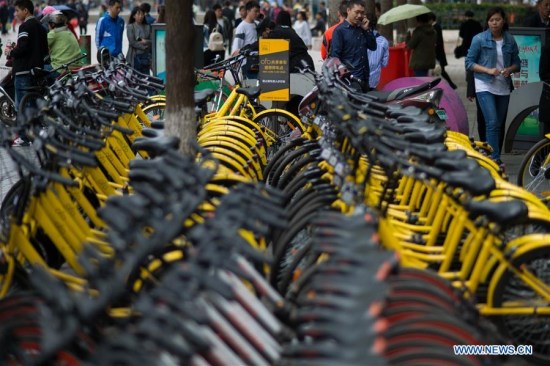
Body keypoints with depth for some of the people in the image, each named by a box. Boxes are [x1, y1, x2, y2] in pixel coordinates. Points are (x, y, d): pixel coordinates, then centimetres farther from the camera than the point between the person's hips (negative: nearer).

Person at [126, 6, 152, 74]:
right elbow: (132, 42, -9)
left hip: (145, 56, 3)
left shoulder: (147, 27, 10)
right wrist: (143, 47, -11)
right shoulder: (130, 27, 0)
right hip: (134, 56, -3)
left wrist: (145, 42, -13)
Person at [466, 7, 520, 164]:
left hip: (504, 87, 4)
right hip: (485, 86, -4)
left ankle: (494, 156, 17)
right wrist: (488, 70, -15)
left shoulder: (510, 40, 6)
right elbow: (469, 63, -2)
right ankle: (495, 158, -15)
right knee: (492, 122, -15)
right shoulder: (479, 39, -4)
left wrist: (510, 69, -10)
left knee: (499, 124, 8)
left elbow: (516, 63, 13)